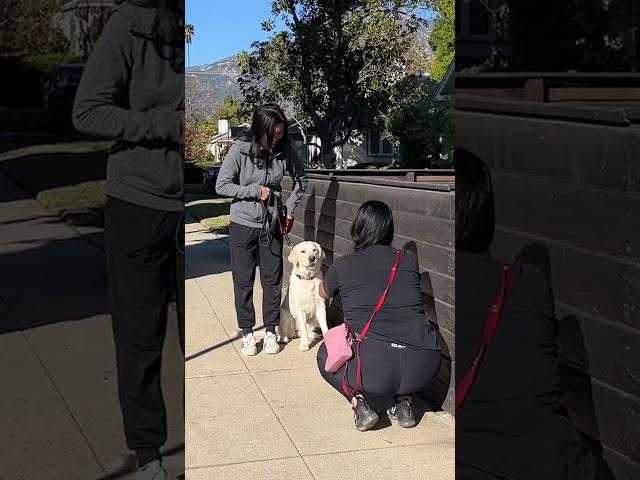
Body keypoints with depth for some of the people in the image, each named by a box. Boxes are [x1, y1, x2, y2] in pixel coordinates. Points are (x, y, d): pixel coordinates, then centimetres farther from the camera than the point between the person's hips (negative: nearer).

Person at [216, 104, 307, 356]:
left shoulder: (285, 151, -6)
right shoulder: (240, 149, -14)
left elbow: (301, 180, 10)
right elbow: (222, 185, -10)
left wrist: (290, 209, 2)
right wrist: (254, 191, -17)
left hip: (272, 225, 2)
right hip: (243, 224, -2)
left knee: (273, 280, 7)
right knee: (243, 281, 5)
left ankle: (270, 331, 19)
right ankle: (247, 333, 17)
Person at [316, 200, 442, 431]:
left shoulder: (342, 266, 8)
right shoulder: (409, 261, 12)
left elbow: (324, 294, 32)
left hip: (373, 369, -2)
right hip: (425, 367, 2)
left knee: (325, 353, 28)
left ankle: (359, 402, 6)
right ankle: (403, 401, 18)